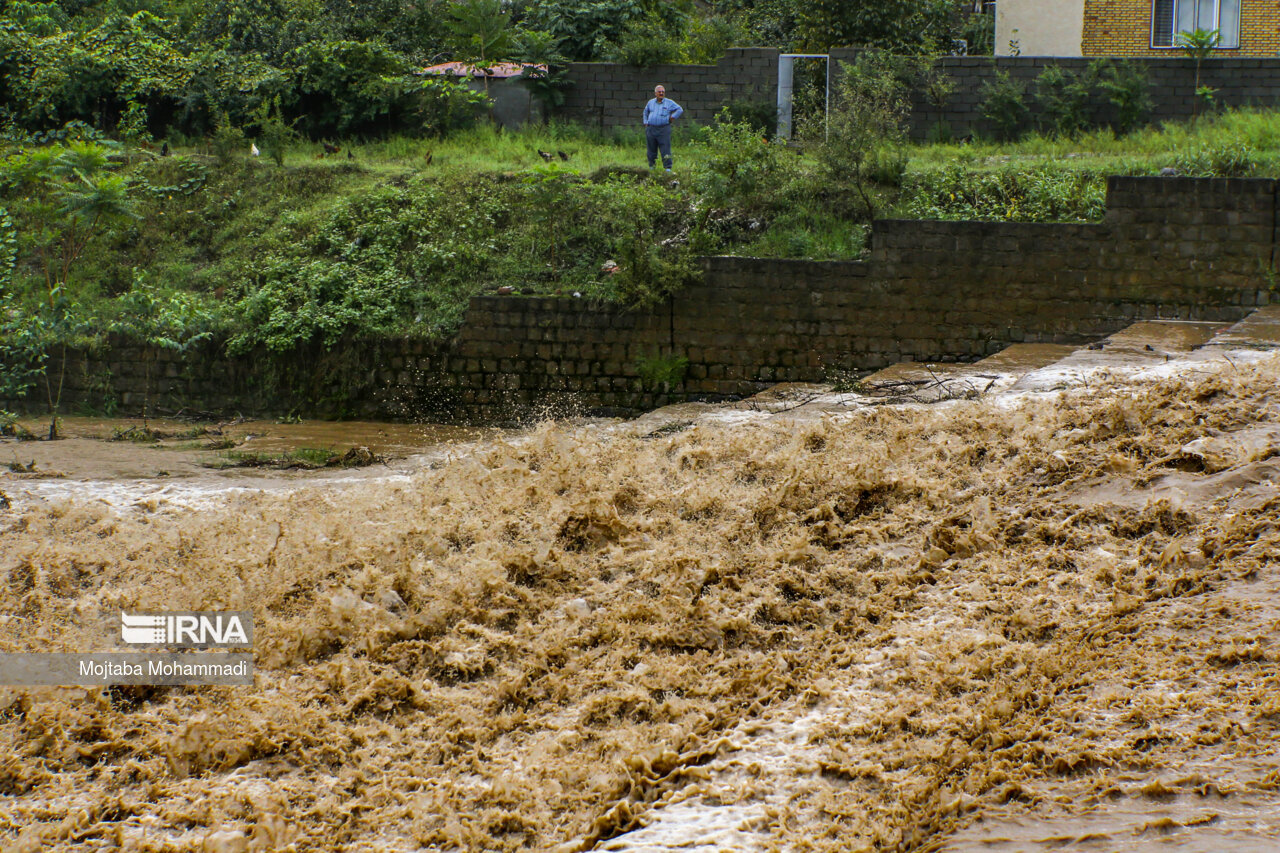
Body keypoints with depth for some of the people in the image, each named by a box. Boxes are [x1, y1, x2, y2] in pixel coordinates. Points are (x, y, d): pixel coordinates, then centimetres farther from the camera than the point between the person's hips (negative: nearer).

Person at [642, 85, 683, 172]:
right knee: (651, 149, 6)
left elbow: (680, 110, 4)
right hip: (651, 129, 3)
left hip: (664, 129, -3)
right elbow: (646, 112, 31)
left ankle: (668, 168, -8)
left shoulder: (669, 102, 4)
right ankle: (651, 167, 14)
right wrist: (645, 122, 20)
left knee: (665, 149, -9)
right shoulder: (651, 102, 14)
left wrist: (672, 117, -5)